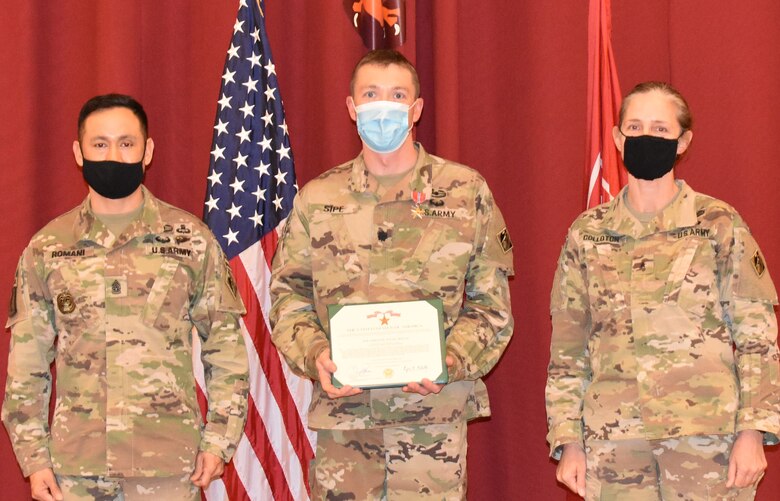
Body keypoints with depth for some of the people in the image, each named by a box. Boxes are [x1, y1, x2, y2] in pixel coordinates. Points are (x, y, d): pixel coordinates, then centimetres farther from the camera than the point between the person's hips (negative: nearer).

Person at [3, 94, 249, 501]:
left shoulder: (191, 239, 2)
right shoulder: (46, 249, 5)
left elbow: (226, 345, 5)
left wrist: (219, 439, -1)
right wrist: (33, 458, 2)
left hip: (170, 465, -1)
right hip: (75, 468, 1)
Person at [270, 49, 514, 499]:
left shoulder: (466, 192, 6)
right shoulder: (318, 198, 11)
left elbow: (491, 302, 6)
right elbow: (288, 296, 12)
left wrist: (451, 360, -11)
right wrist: (314, 355, -8)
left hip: (435, 412, -1)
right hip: (342, 412, 1)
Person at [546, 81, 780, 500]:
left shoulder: (719, 225, 1)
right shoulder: (588, 232, 7)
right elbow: (568, 347, 9)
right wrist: (567, 440, 4)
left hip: (705, 434, -2)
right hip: (613, 439, 2)